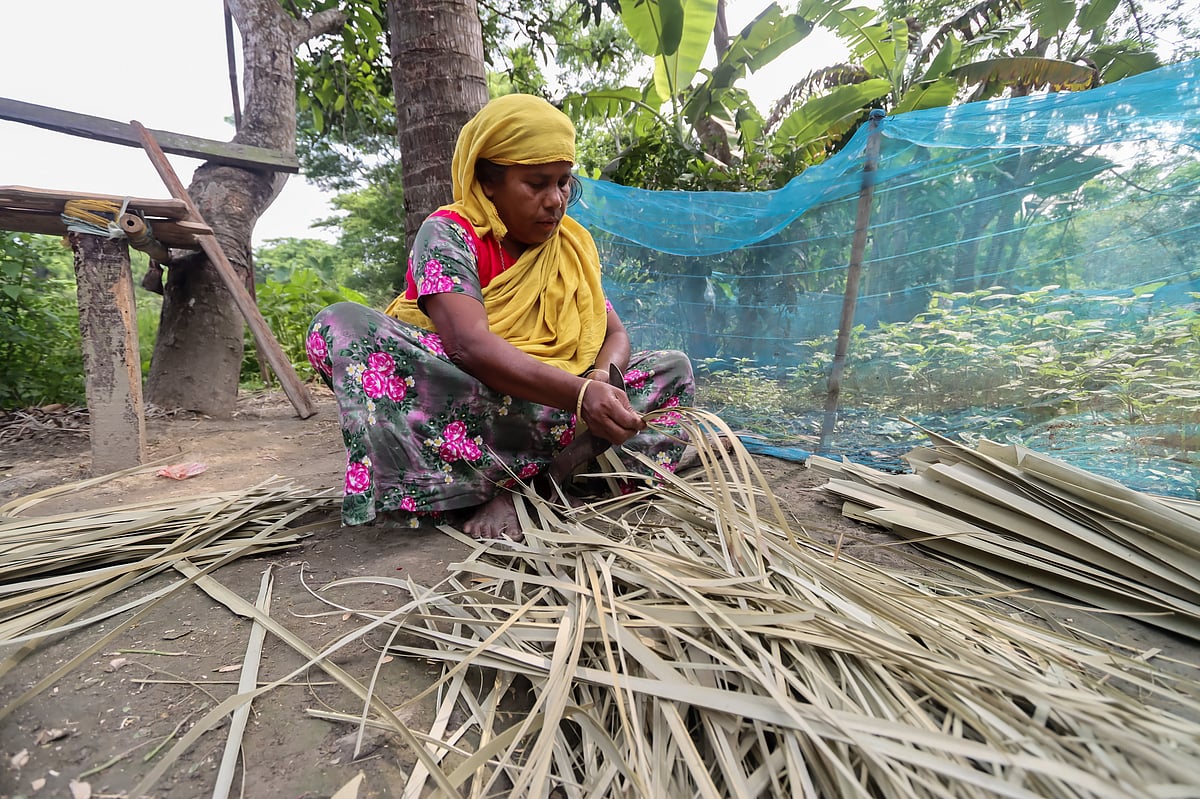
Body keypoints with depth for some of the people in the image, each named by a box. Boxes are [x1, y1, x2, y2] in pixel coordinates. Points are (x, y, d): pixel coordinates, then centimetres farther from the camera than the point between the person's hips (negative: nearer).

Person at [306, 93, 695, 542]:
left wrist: (601, 380, -24)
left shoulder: (573, 246, 6)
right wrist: (580, 393, -40)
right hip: (449, 398, -4)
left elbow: (614, 334, 0)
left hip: (547, 405, 5)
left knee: (671, 368, -6)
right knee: (341, 326, -27)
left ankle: (507, 489, -23)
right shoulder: (448, 233, -12)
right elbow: (470, 345, -29)